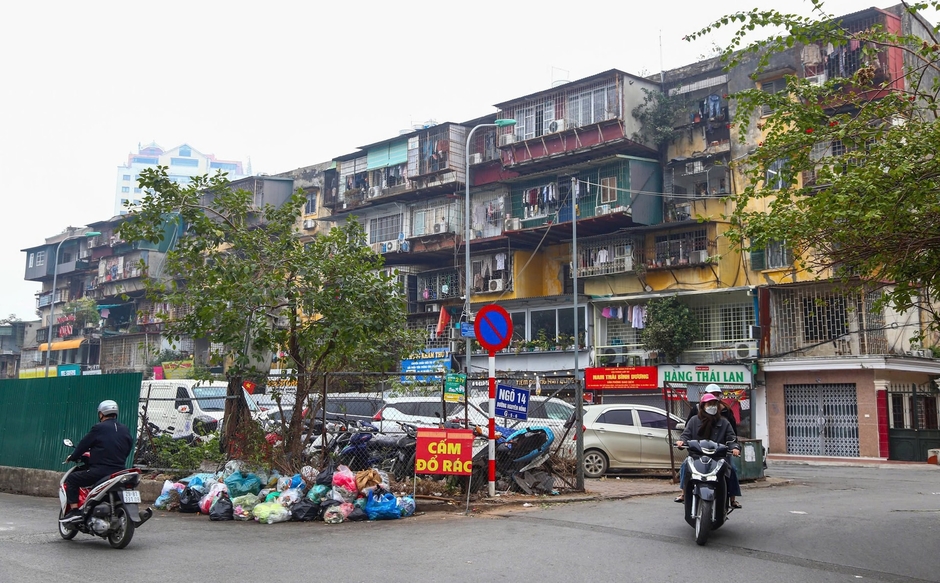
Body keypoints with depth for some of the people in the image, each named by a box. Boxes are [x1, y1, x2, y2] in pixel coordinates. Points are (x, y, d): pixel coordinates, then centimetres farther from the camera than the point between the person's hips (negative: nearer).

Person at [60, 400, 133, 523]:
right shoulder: (125, 430, 11)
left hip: (100, 471, -6)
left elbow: (83, 445, 3)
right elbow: (129, 447, 19)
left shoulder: (99, 428, -5)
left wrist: (72, 457, 20)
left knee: (71, 479, 7)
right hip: (119, 470, 6)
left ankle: (74, 510, -5)